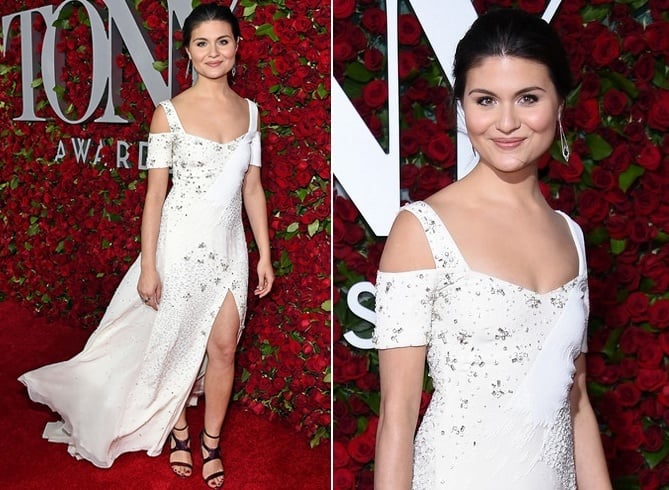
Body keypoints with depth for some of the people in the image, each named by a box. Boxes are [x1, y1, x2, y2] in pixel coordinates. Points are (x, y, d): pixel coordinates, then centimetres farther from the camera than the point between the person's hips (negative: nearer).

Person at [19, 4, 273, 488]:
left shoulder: (249, 111, 3)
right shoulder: (170, 113, -9)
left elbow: (253, 187, 7)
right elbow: (155, 190, -7)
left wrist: (265, 254, 6)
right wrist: (148, 265, -9)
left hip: (228, 244, 3)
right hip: (180, 242, -3)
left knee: (224, 347, 7)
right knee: (175, 342, 11)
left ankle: (212, 441, 27)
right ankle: (178, 431, 34)